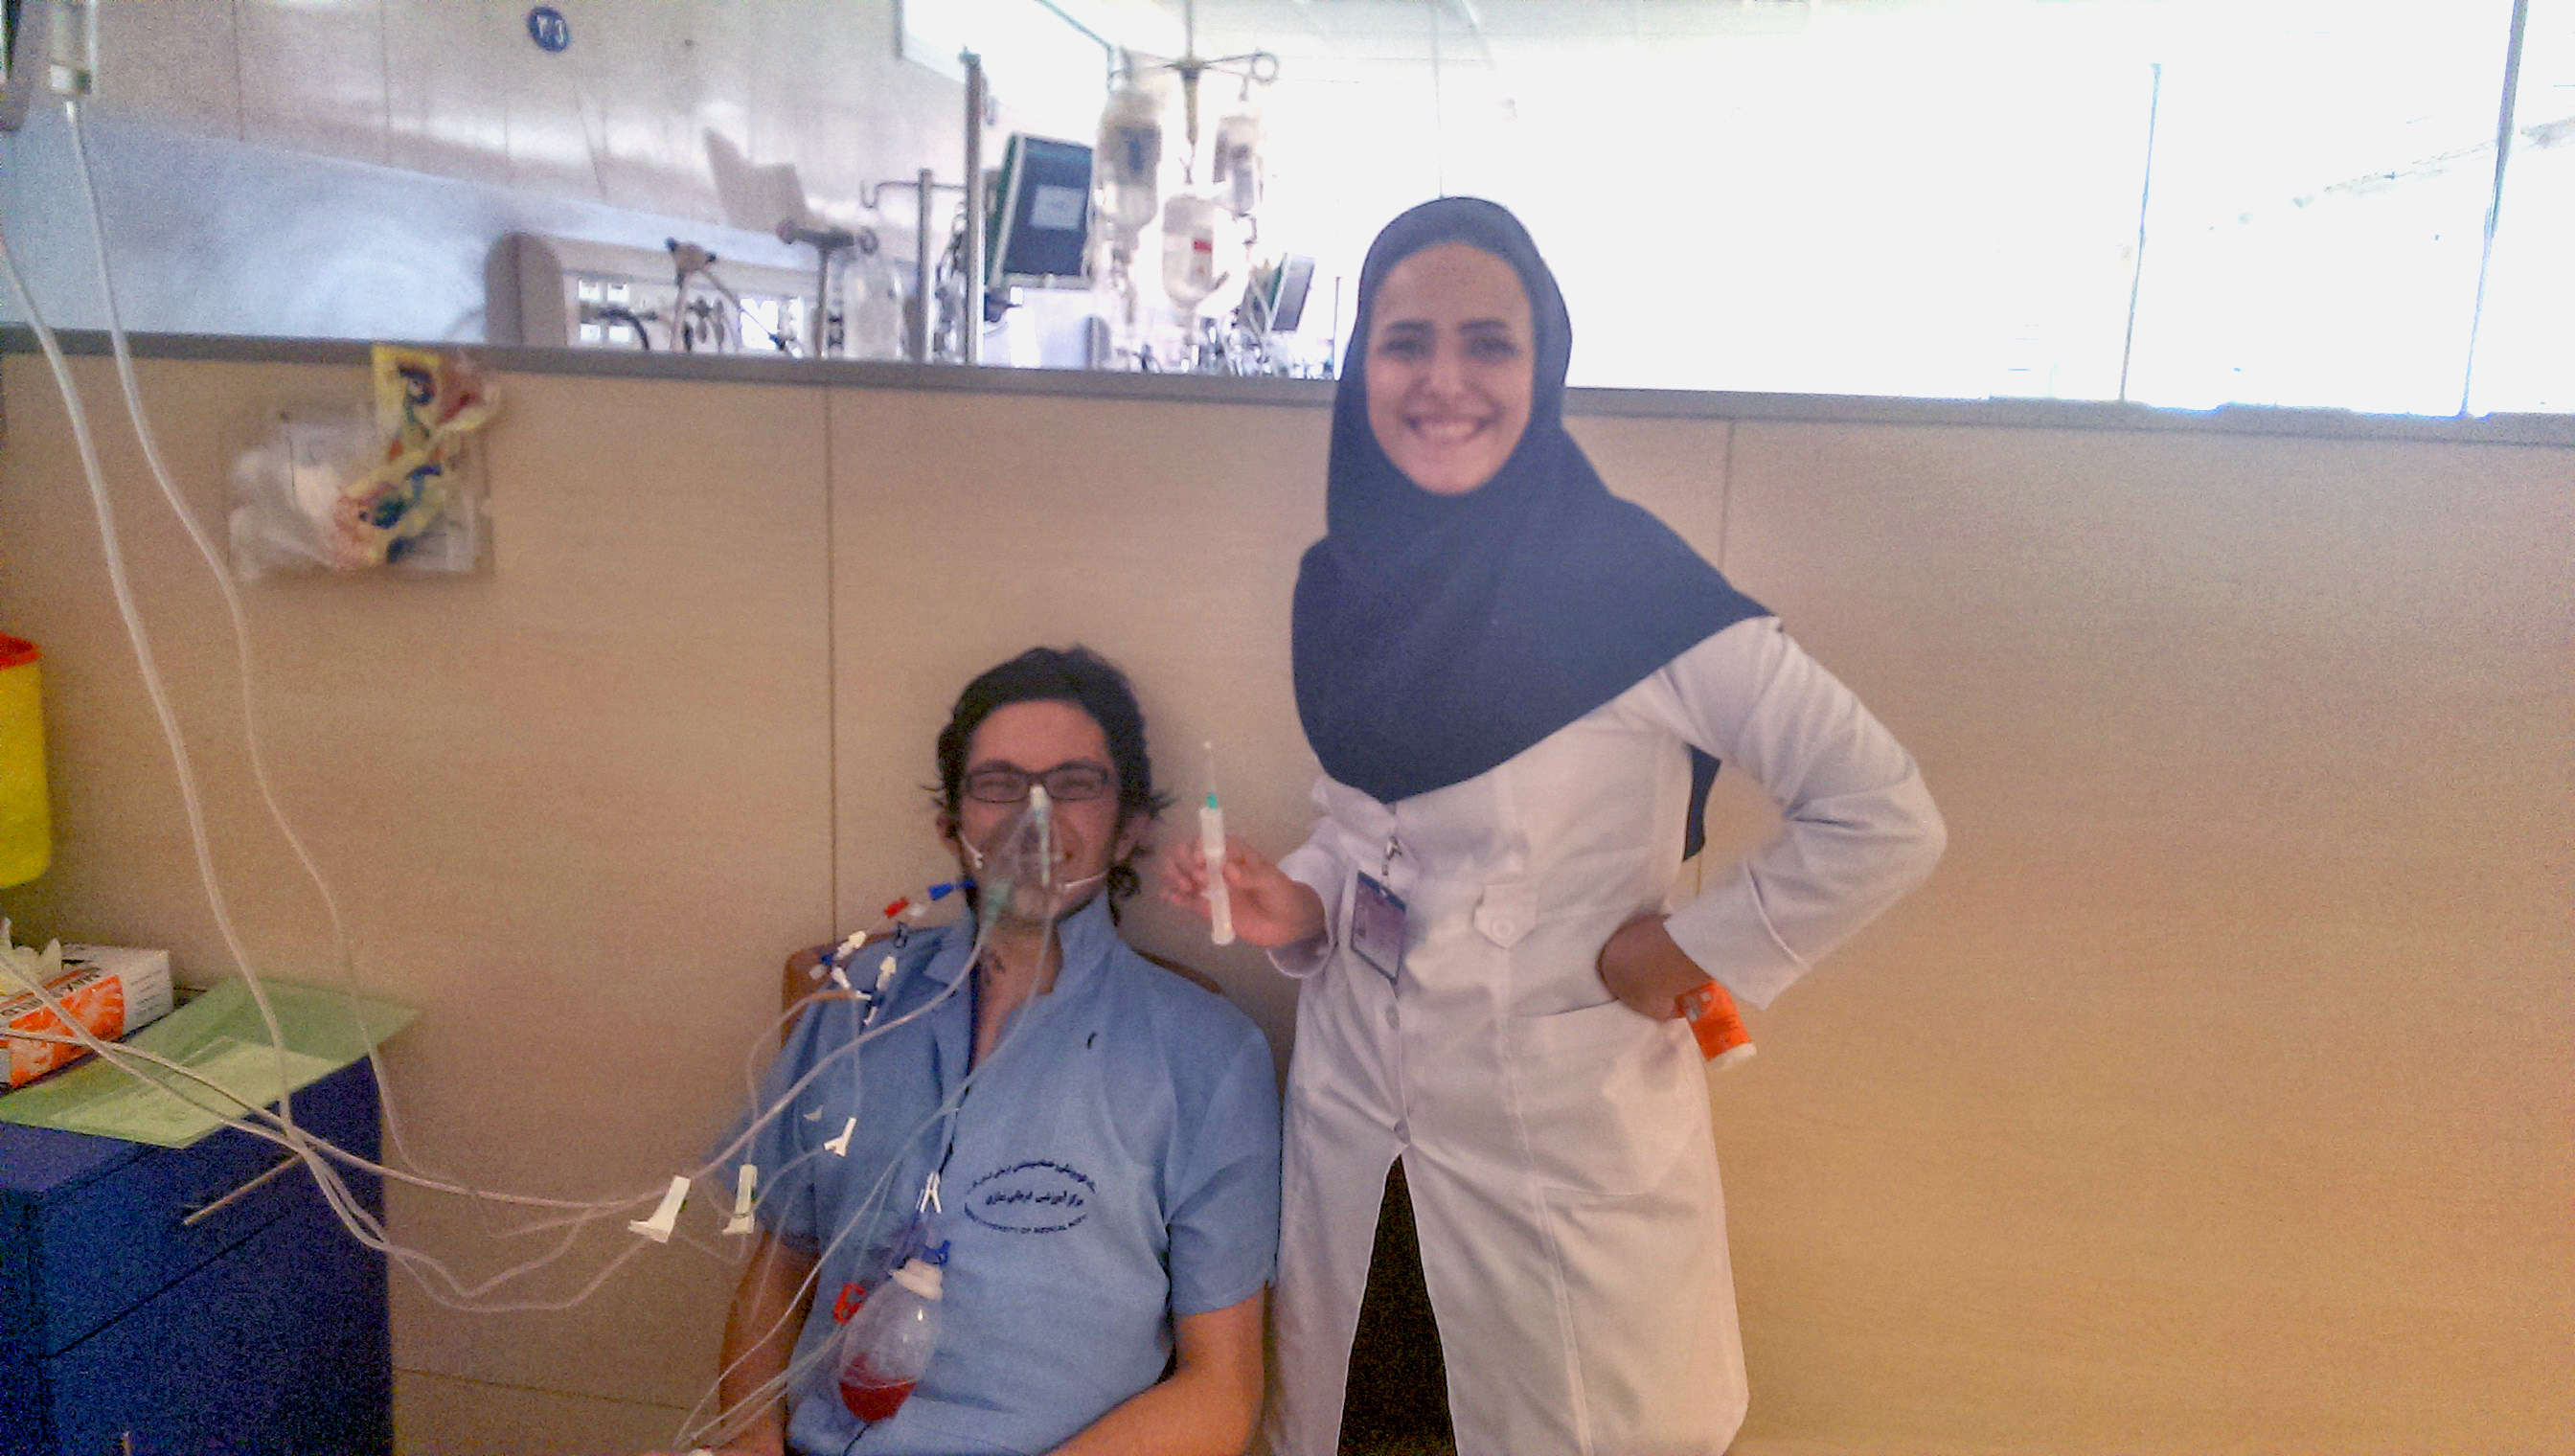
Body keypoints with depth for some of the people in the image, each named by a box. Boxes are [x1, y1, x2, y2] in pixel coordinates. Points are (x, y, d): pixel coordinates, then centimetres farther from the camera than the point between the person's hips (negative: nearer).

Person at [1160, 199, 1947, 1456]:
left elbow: (1886, 819, -18)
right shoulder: (1342, 582, 0)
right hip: (1351, 1094, 5)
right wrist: (1297, 903, -5)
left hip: (1564, 1119, -5)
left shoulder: (1629, 584, -19)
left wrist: (1692, 949, -12)